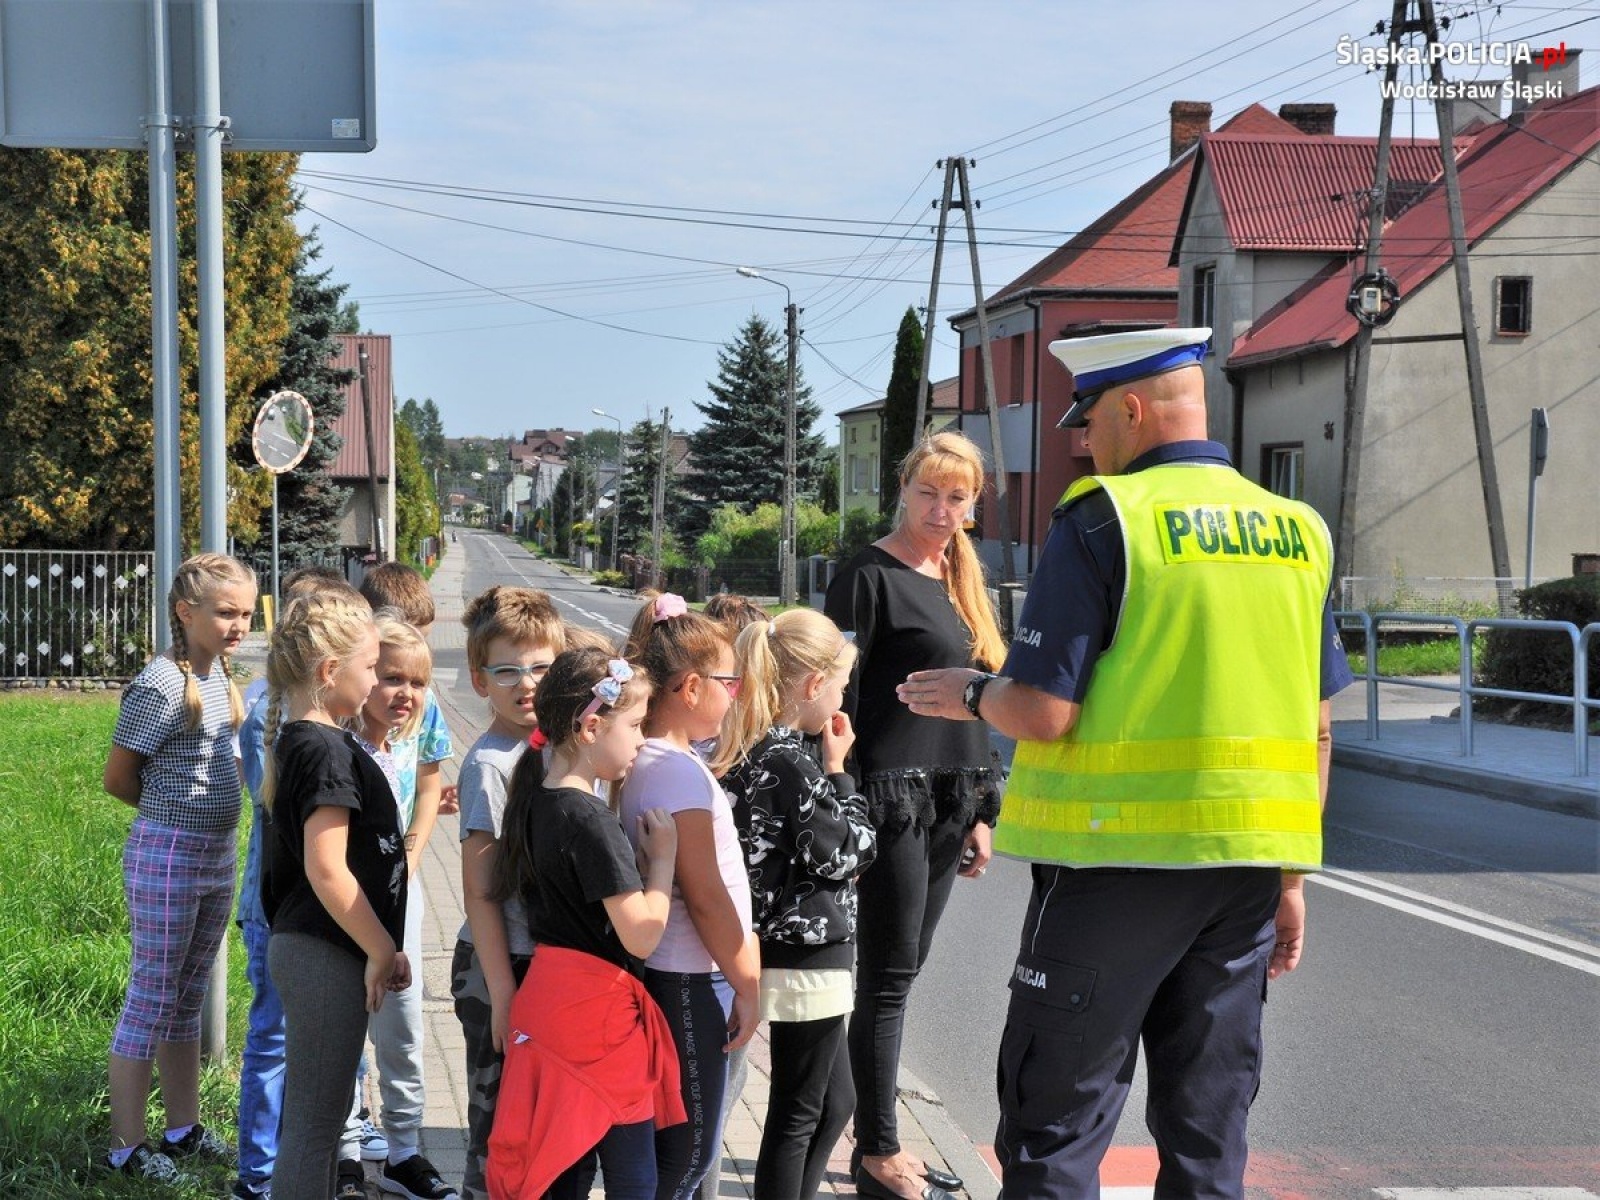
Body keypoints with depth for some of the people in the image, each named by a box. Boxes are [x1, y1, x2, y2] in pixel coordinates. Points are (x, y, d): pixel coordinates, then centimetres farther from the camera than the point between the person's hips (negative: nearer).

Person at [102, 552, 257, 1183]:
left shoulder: (218, 671, 6)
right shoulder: (161, 685, -18)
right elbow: (117, 779, -10)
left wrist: (196, 808, 6)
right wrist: (174, 812, 2)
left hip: (218, 856, 8)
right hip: (168, 857, -8)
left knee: (188, 997, 17)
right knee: (151, 1000, 1)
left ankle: (183, 1127, 28)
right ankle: (127, 1147, 11)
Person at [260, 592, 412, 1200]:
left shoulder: (299, 740, 12)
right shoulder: (327, 751, -18)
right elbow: (327, 869, -22)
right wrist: (383, 950, -15)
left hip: (305, 946, 10)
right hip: (326, 956, -10)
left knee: (318, 1111, 18)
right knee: (315, 1118, -2)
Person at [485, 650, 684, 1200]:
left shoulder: (535, 799, 6)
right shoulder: (591, 821, -20)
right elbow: (641, 934, -22)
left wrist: (632, 861, 6)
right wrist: (663, 857, -10)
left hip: (549, 993, 9)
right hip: (599, 1009, -9)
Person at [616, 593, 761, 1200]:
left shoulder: (646, 761, 8)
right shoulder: (679, 771, -20)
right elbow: (705, 897, -20)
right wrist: (746, 985, -11)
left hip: (670, 974, 9)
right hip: (689, 985, -9)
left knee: (679, 1144, 16)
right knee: (690, 1150, 0)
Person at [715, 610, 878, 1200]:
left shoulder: (750, 753, 6)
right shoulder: (793, 764, -22)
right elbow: (840, 856, -16)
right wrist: (838, 771, -9)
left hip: (788, 947, 10)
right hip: (808, 957, -10)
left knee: (836, 1101, 21)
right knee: (798, 1115, 3)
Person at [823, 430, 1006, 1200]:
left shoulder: (958, 582, 15)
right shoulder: (871, 576, -7)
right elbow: (839, 698, -10)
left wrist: (981, 811, 16)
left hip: (948, 802, 7)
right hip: (892, 796, -7)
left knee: (898, 976, 12)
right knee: (888, 979, -1)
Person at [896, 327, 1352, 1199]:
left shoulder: (1103, 519, -10)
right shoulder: (1295, 531, 8)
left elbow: (1044, 712, -15)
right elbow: (1316, 730, 10)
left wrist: (971, 696, 6)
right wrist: (1290, 877, 16)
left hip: (1119, 860, -6)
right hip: (1246, 866, 6)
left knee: (1054, 1130, 4)